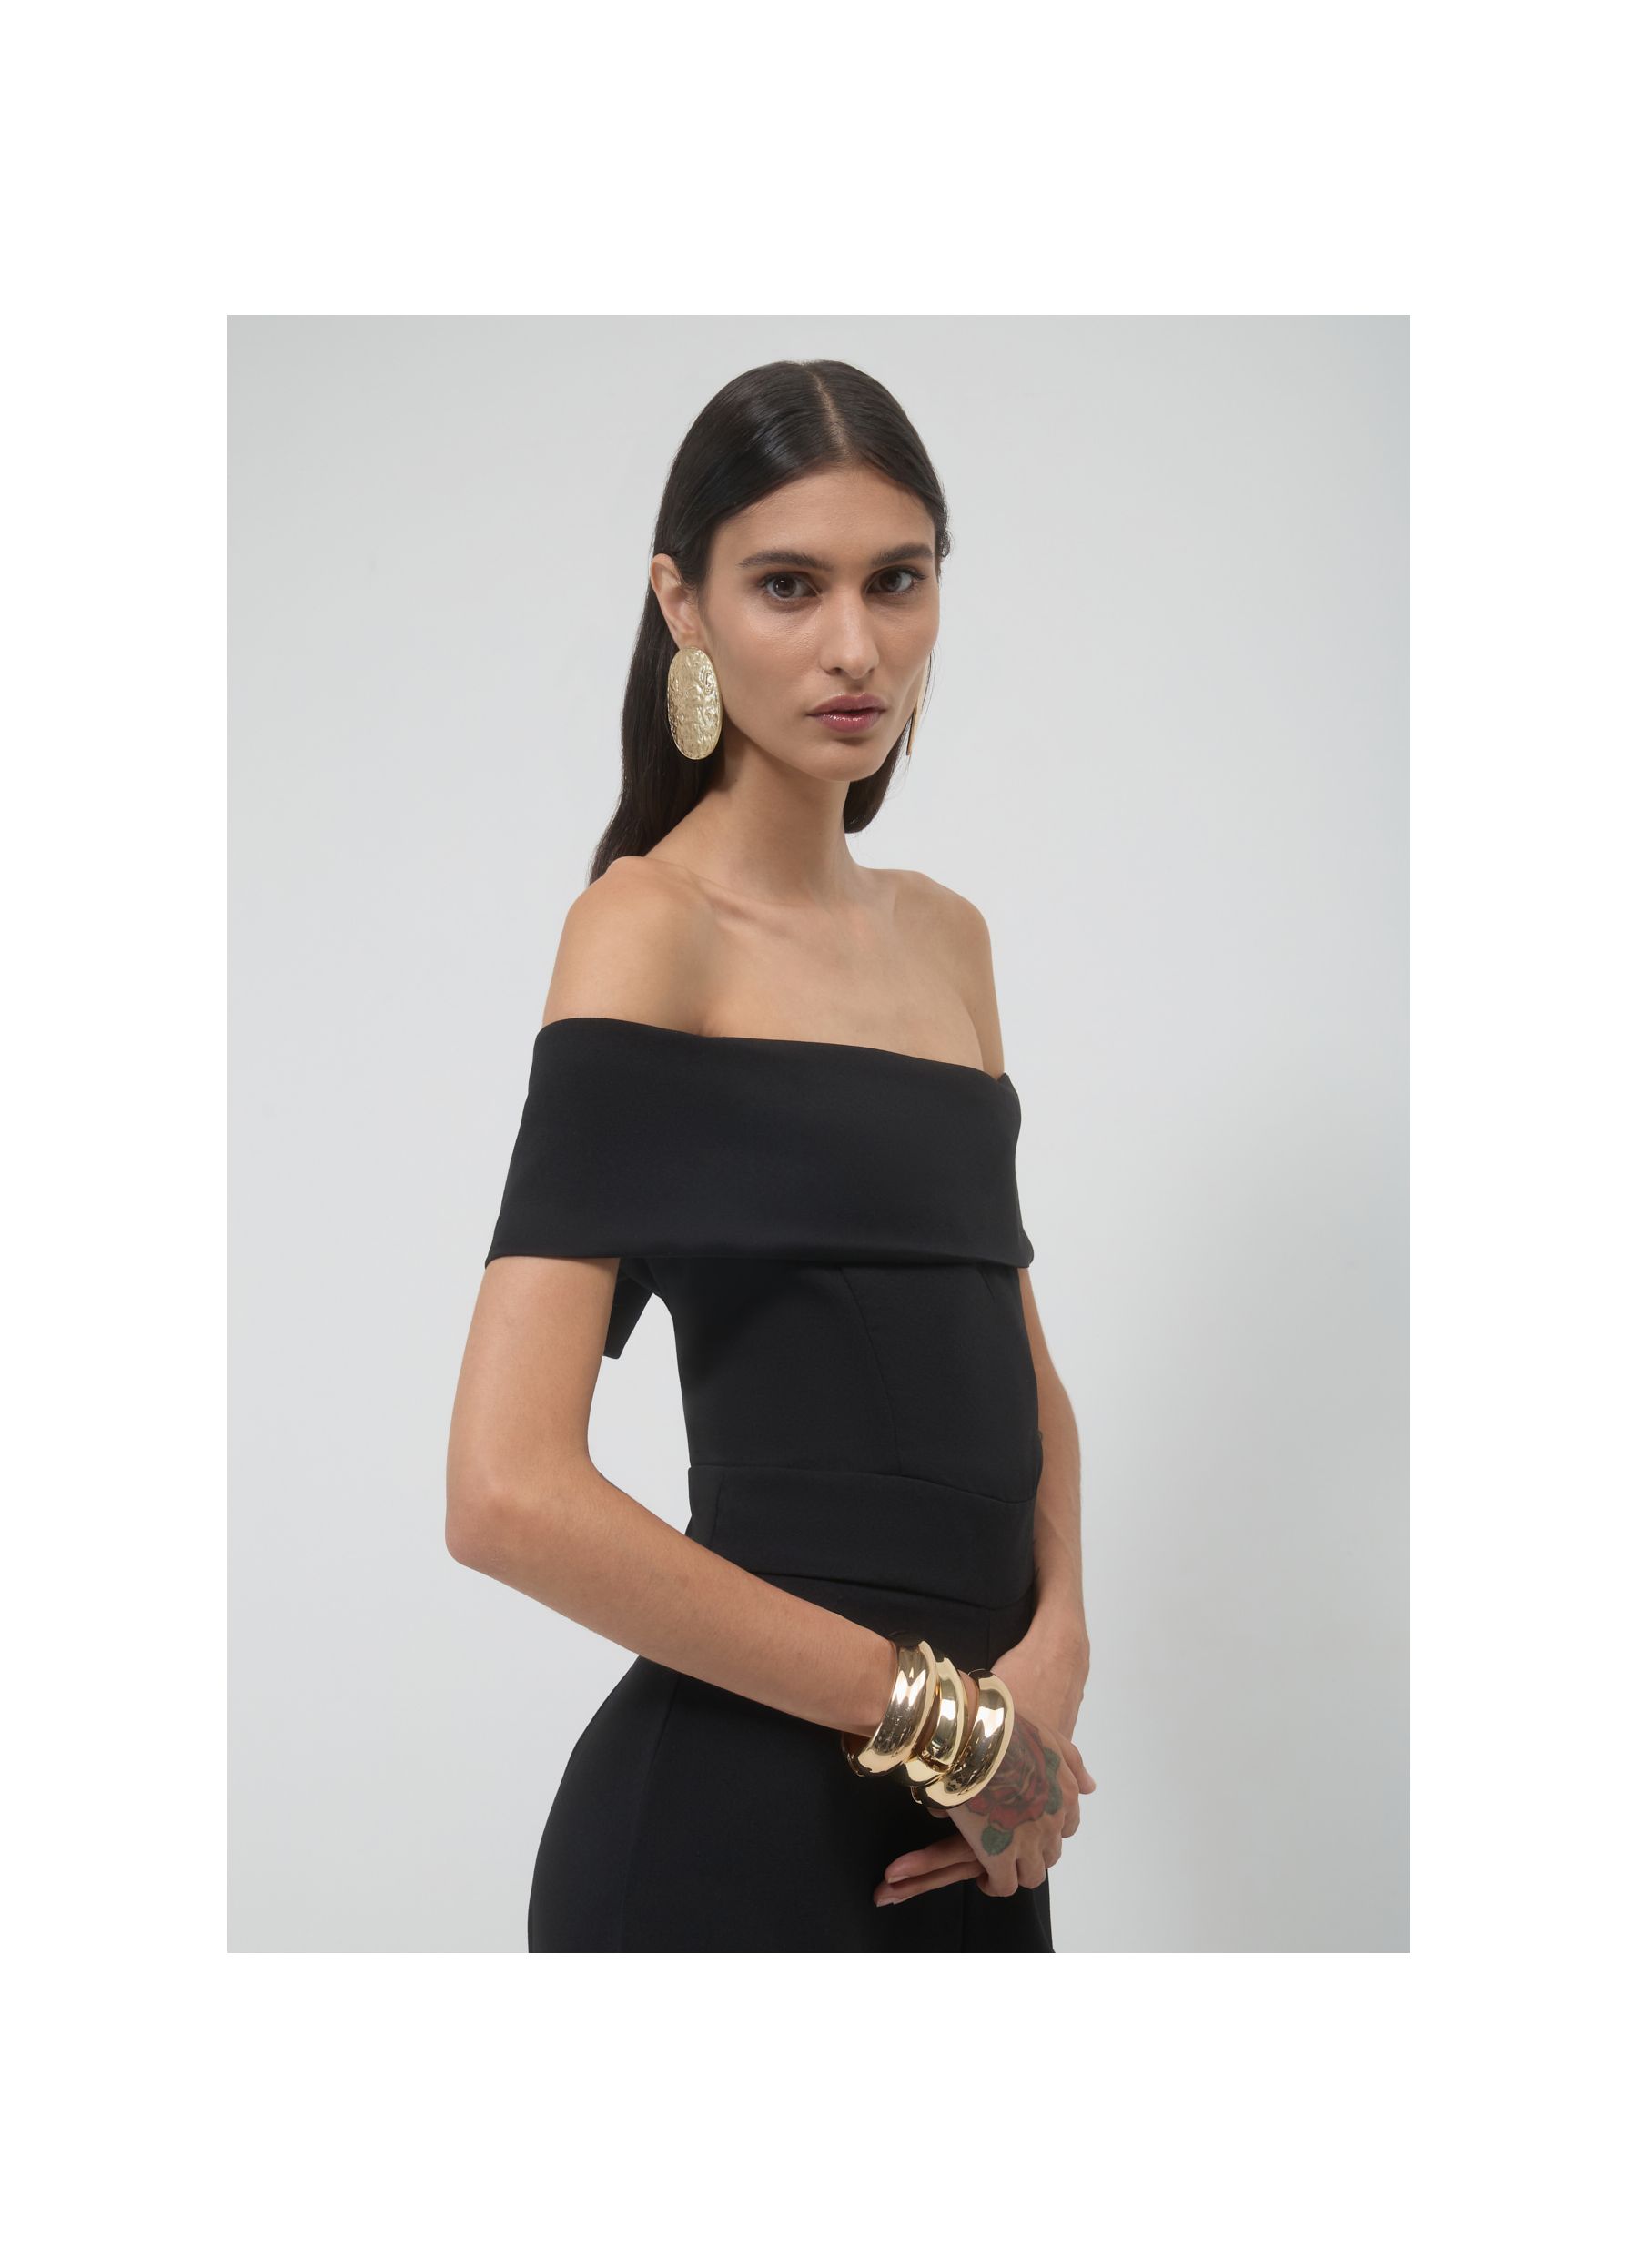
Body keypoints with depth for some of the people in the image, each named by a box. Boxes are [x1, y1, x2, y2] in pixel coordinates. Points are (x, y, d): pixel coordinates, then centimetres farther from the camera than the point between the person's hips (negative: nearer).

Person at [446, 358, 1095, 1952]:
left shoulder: (944, 935, 10)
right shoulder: (649, 925, -11)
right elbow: (510, 1493, -20)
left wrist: (1053, 1646, -3)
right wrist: (934, 1709, -14)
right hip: (743, 1797, -6)